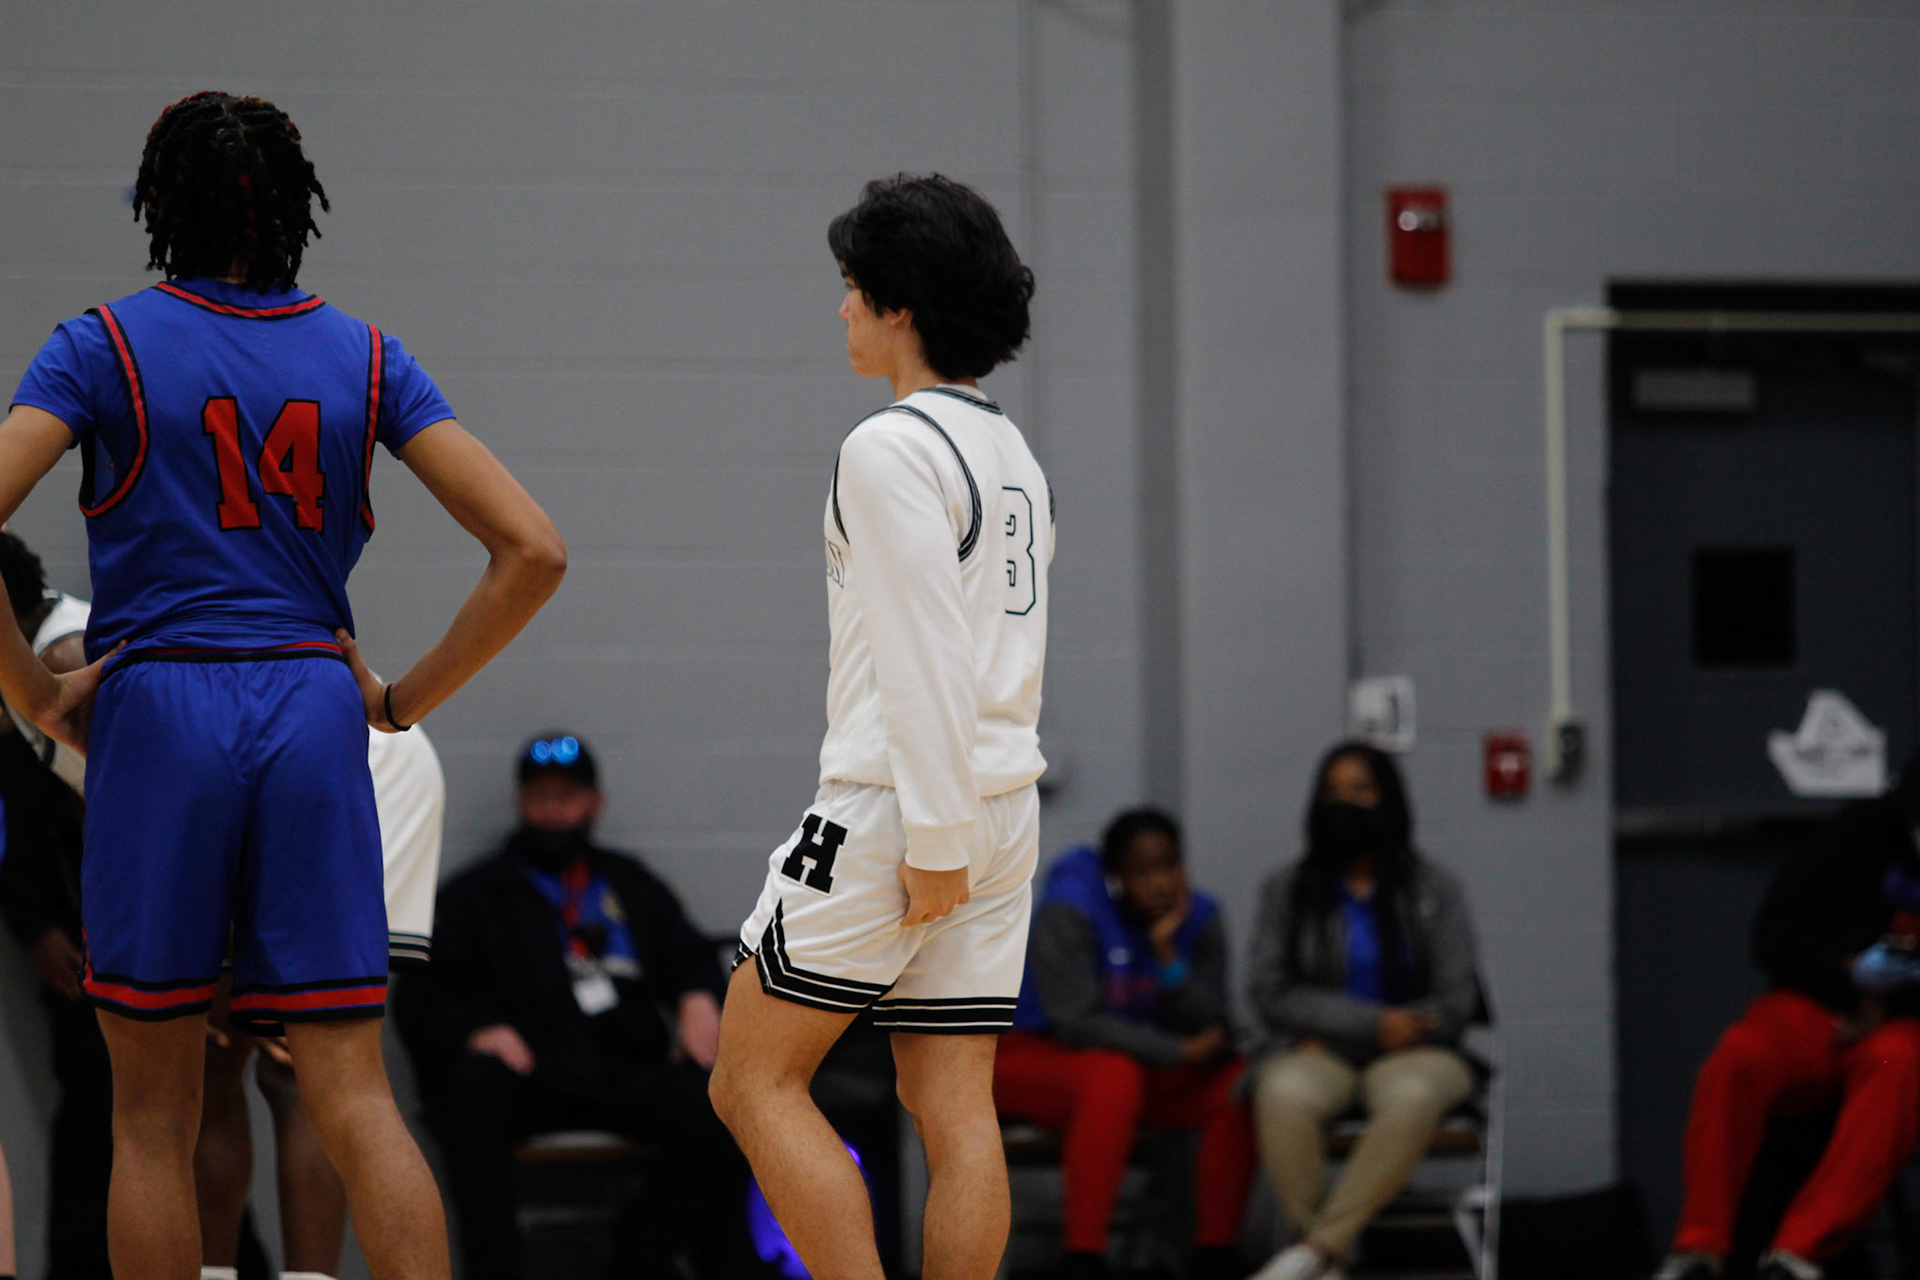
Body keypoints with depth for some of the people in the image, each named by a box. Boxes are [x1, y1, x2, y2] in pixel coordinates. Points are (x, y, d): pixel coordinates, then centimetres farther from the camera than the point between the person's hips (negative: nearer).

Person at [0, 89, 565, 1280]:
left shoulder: (105, 346, 0)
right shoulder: (366, 357, 6)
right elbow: (532, 548, -1)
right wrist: (407, 697, 7)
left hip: (156, 712, -2)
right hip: (313, 713, 2)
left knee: (154, 1113, 7)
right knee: (355, 1098, 1)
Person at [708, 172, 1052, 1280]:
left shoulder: (893, 448, -11)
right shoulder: (1013, 453, 16)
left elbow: (925, 655, -18)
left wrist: (933, 837, -19)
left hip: (895, 813, -8)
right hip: (1007, 811, 8)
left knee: (754, 1080, -1)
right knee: (955, 1109, 5)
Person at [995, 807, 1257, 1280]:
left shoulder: (1199, 918, -2)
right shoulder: (1068, 913, -18)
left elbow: (1207, 1028, -8)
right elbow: (1076, 1022, -24)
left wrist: (1167, 955, -23)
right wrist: (1182, 1052, -23)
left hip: (1146, 1067, 5)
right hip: (1035, 1056, -5)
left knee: (1237, 1082, -20)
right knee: (1115, 1074, -38)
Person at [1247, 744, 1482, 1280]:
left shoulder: (1435, 889, 8)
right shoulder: (1286, 890, 10)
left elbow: (1455, 1003, 2)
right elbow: (1271, 996, 1)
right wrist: (1373, 1023, -12)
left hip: (1411, 1053, 0)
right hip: (1318, 1053, 0)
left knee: (1411, 1097, -38)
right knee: (1283, 1094, -37)